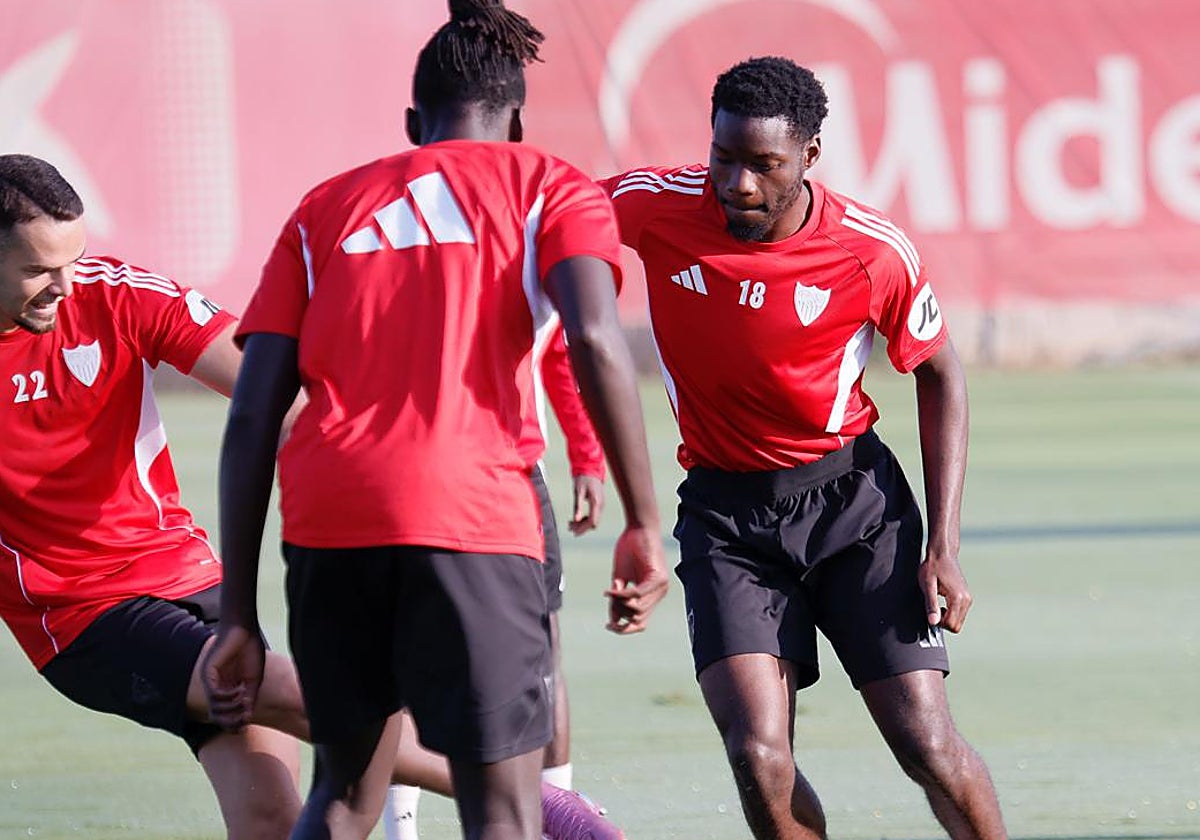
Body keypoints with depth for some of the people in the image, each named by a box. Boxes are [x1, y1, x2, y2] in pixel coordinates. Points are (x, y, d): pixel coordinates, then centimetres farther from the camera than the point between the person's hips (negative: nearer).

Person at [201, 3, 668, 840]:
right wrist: (643, 527, -5)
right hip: (473, 517, -4)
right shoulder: (548, 186, 13)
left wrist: (239, 616, 14)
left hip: (324, 519, 4)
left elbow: (253, 416, 14)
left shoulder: (325, 207, 22)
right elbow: (595, 340, -7)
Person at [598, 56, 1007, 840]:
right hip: (725, 512, 1)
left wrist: (944, 544, -4)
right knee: (759, 758, -17)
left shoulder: (877, 253, -13)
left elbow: (940, 373, 1)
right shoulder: (655, 206, -13)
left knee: (929, 746, -6)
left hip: (852, 498, -1)